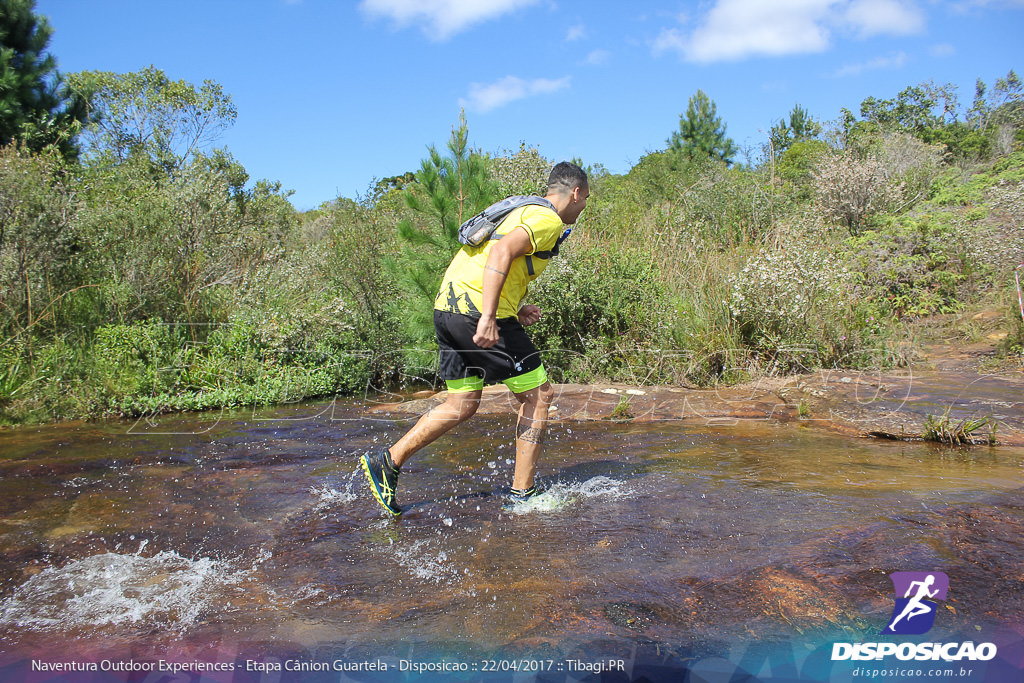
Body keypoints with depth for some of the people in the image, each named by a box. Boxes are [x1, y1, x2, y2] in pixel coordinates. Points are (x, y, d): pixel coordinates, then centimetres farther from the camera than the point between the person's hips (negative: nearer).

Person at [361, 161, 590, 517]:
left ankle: (387, 461, 14)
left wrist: (514, 311, 18)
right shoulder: (548, 219, -4)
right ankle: (522, 495, 8)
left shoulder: (525, 211, 27)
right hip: (477, 309, -9)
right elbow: (501, 252, -22)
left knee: (462, 404, 15)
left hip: (448, 305, 9)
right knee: (538, 394, 3)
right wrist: (489, 317, -30)